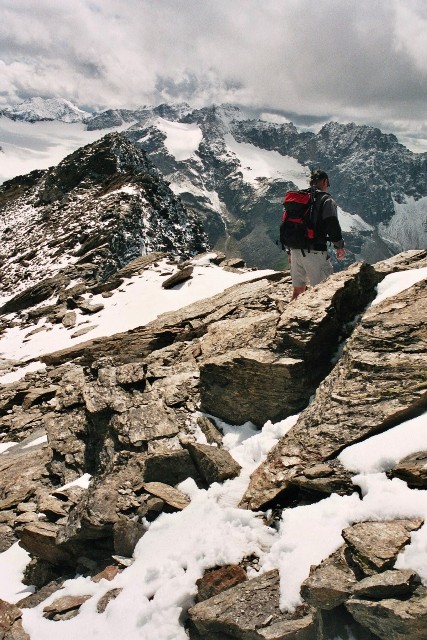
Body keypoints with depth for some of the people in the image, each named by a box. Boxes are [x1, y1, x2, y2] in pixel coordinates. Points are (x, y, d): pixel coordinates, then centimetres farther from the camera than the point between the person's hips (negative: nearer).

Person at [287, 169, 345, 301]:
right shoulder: (326, 200, -3)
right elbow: (332, 225, -10)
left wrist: (290, 252, 25)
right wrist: (339, 246, 6)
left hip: (295, 251, 7)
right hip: (314, 252, -7)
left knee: (298, 289, 15)